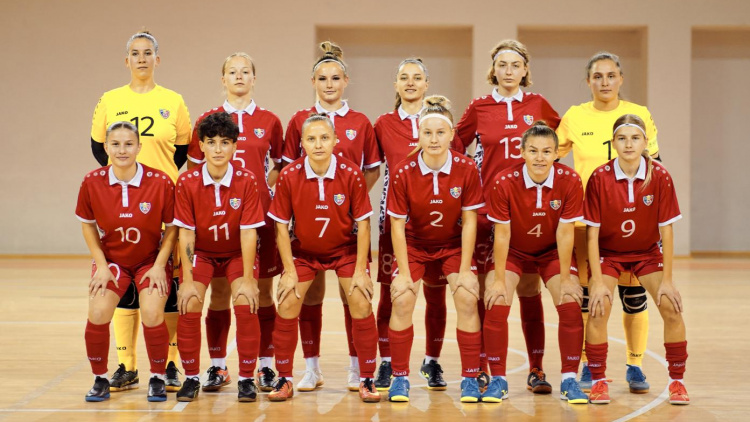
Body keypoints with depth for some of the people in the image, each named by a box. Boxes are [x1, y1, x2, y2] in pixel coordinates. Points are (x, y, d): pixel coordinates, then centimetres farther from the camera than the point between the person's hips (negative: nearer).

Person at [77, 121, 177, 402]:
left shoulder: (160, 183, -17)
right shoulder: (92, 183, -12)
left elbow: (172, 228, -5)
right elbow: (88, 225, 3)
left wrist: (159, 265, -11)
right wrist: (101, 264, -3)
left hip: (151, 260, -2)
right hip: (111, 259, 2)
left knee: (152, 314, -21)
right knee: (98, 313, -18)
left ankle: (158, 379, 3)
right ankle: (100, 379, 6)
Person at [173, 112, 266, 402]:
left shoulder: (247, 181, -17)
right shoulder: (187, 183, -15)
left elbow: (248, 233, -17)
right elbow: (186, 233, -13)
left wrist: (248, 280, -20)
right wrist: (188, 281, -18)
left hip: (237, 253, -1)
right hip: (201, 252, 1)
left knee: (247, 303, -23)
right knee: (189, 305, -20)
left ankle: (246, 378, -7)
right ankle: (191, 378, -1)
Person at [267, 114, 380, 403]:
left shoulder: (351, 174, -19)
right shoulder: (289, 176, -18)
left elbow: (363, 224, -11)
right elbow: (281, 226, -9)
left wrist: (360, 270, -13)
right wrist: (289, 271, -11)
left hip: (346, 249, -1)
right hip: (303, 251, 1)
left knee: (361, 306, -11)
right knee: (286, 308, -7)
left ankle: (367, 380, 2)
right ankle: (284, 380, 8)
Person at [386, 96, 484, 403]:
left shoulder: (467, 169, -17)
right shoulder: (403, 173, -19)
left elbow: (469, 222, -12)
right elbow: (397, 225, -13)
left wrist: (465, 270, -14)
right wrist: (404, 272, -15)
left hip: (454, 244, 0)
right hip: (414, 244, 0)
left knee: (467, 297, -17)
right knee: (402, 299, -17)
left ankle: (470, 378, -4)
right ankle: (400, 377, 0)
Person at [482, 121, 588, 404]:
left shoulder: (570, 182, -22)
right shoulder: (503, 182, -25)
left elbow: (565, 233, -17)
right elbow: (502, 234, -19)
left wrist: (566, 279, -14)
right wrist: (498, 280, -17)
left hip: (553, 252, 1)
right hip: (513, 251, -1)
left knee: (570, 304, -16)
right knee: (496, 304, -18)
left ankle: (569, 380, -2)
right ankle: (498, 380, -3)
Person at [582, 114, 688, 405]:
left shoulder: (660, 177, -18)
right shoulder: (600, 178, -20)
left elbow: (666, 230, -13)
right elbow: (592, 232, -15)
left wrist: (667, 280, -13)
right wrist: (597, 281, -18)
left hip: (648, 252, 1)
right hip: (608, 252, -1)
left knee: (671, 308, -14)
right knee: (599, 310, -19)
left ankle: (676, 381, 3)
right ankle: (598, 381, -1)